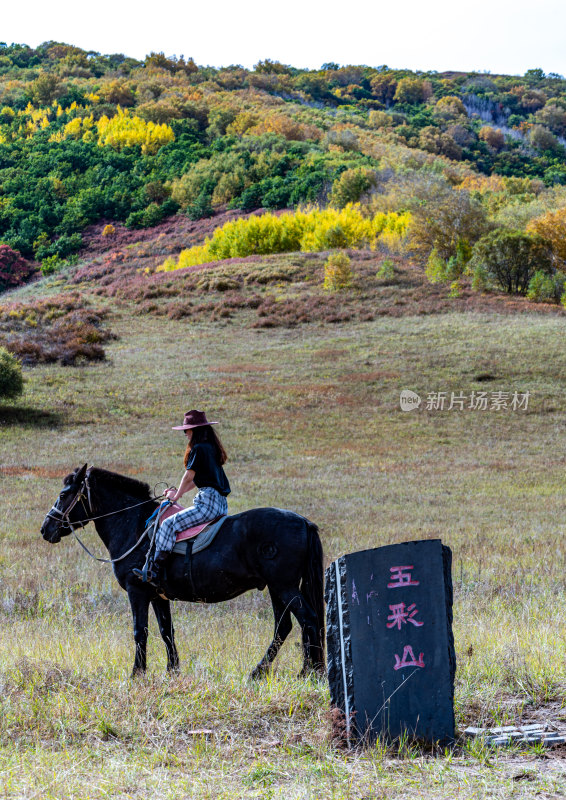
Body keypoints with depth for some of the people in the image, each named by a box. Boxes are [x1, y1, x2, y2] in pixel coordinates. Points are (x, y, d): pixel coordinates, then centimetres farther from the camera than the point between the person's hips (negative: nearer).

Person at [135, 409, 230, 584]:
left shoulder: (198, 449, -9)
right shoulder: (211, 448, 19)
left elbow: (188, 477, -5)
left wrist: (177, 496, 10)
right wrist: (177, 492, 24)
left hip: (208, 503, -10)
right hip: (221, 504, 10)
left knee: (168, 524, -13)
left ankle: (154, 572, -19)